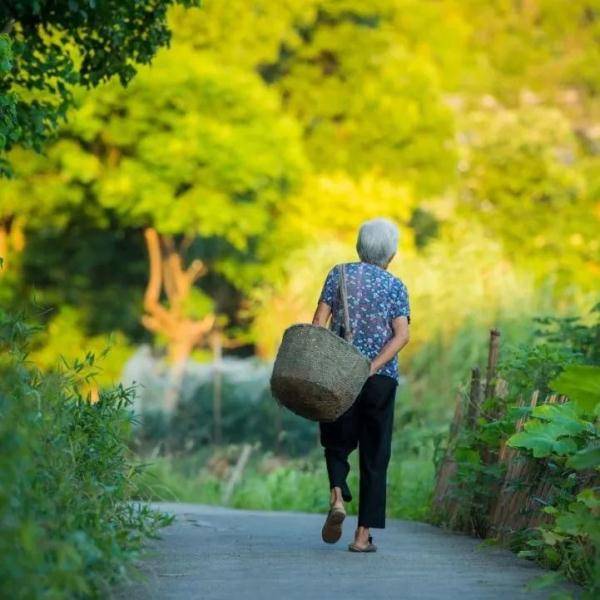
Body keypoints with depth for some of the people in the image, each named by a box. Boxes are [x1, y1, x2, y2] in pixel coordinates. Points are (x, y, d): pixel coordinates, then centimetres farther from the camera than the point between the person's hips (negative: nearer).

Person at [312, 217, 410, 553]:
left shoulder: (340, 274, 4)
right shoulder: (396, 287, 3)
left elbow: (320, 320, -4)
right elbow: (402, 335, -11)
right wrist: (372, 367, -15)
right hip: (381, 378, -1)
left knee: (337, 442, 18)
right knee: (375, 456, 6)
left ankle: (338, 497, -11)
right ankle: (363, 535, 1)